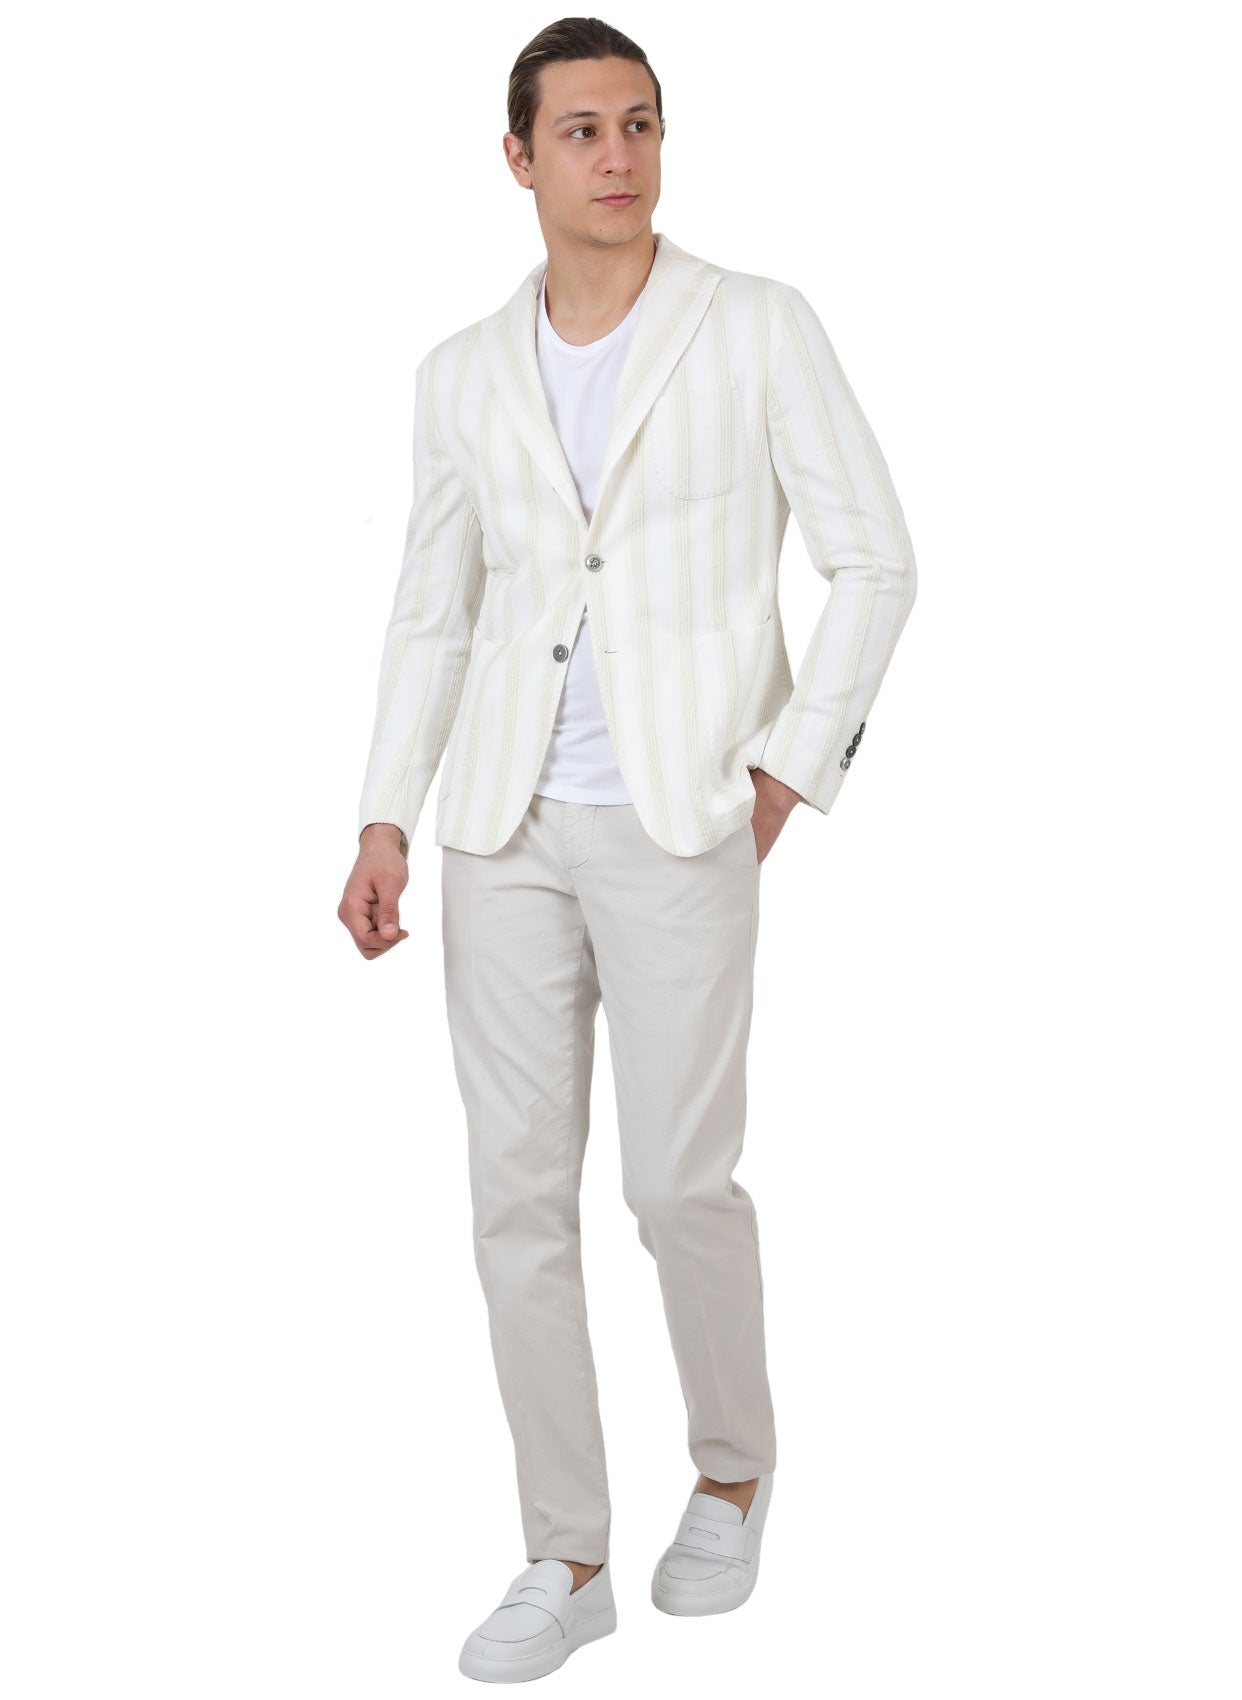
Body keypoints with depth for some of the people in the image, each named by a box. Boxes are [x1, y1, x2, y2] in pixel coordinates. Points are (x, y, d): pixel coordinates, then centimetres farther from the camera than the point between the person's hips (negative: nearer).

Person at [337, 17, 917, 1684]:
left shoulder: (760, 327, -2)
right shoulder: (464, 374, 9)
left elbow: (875, 561, -1)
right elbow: (433, 615, 13)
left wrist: (791, 771, -8)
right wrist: (384, 824, 3)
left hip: (682, 825, -4)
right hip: (509, 827, 4)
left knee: (679, 1181, -3)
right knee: (520, 1189, 2)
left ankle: (733, 1465, 27)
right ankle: (567, 1558, 15)